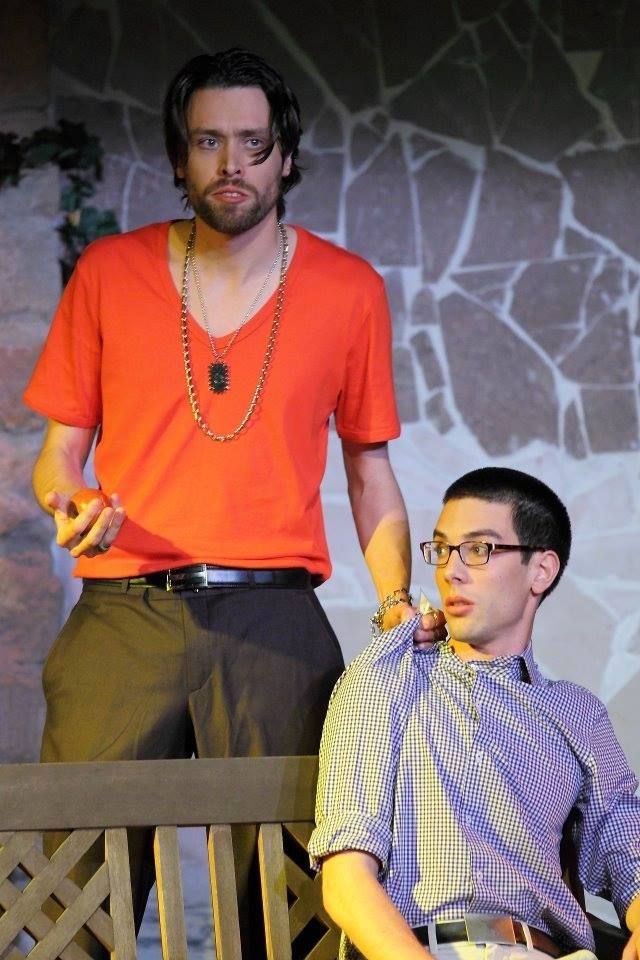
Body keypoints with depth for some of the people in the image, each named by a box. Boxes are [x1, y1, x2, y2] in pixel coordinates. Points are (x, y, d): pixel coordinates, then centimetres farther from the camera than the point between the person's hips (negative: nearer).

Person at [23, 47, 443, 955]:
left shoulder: (349, 290, 9)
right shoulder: (109, 273, 8)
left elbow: (370, 471, 15)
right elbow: (58, 457, 12)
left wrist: (397, 600, -1)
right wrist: (72, 505, -11)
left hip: (273, 622, 0)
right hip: (123, 617, 0)